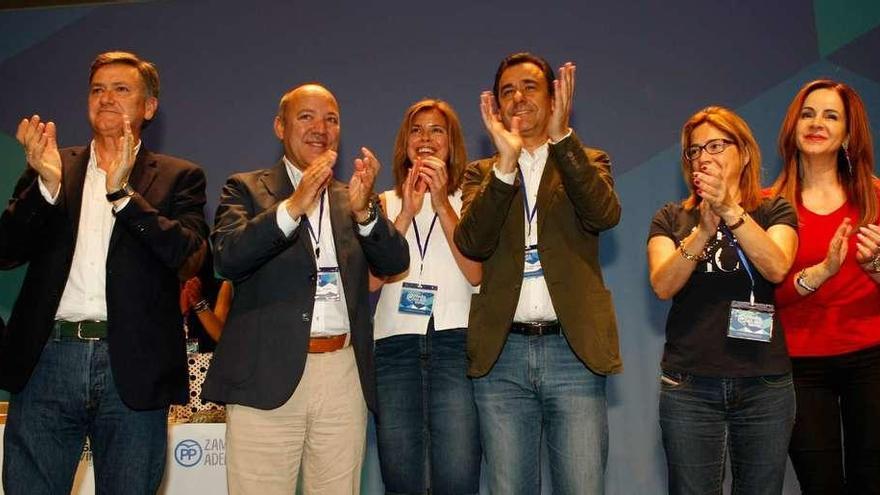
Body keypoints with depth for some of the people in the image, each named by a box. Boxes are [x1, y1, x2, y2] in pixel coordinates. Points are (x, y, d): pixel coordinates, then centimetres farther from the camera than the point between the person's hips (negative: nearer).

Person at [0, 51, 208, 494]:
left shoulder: (178, 177, 7)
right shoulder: (51, 167, 13)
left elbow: (184, 250, -9)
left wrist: (122, 191, -18)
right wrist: (47, 183, -12)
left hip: (133, 369, -1)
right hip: (48, 361, 2)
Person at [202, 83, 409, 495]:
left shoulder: (351, 197, 15)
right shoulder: (246, 189, 7)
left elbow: (395, 263, 2)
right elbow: (227, 259, -10)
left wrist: (363, 209, -16)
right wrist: (293, 206, -21)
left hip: (344, 376, 3)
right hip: (268, 376, -3)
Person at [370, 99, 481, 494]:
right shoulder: (386, 203, 16)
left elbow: (475, 273, -4)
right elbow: (372, 278, 2)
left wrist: (441, 203, -7)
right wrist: (407, 213, -5)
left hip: (453, 343, -2)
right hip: (395, 345, 2)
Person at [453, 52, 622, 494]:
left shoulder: (587, 163, 12)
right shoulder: (481, 173, 13)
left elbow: (605, 214, -10)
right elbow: (472, 243, -6)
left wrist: (562, 136, -18)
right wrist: (506, 163, -17)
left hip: (573, 348, -1)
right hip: (502, 354, 1)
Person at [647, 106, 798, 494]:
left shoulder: (775, 212, 7)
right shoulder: (672, 219, 9)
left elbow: (776, 268, -13)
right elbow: (663, 286, -8)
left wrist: (731, 211, -25)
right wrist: (703, 230, -22)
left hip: (765, 385, 0)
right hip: (689, 385, 0)